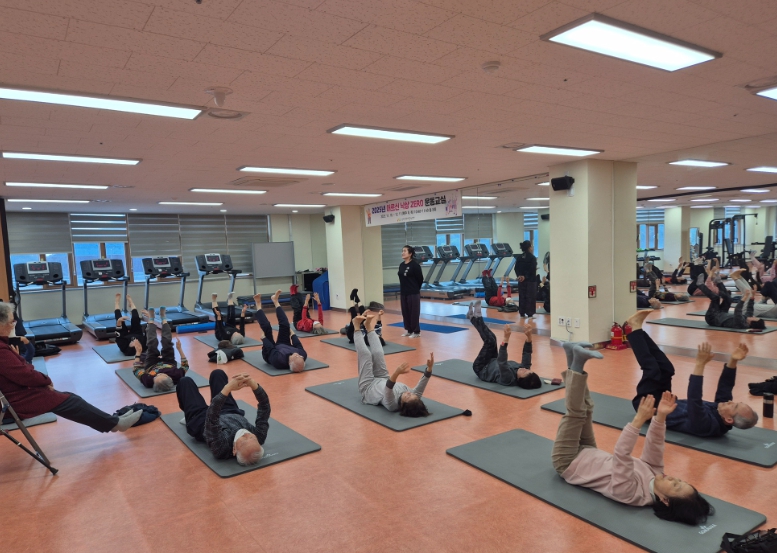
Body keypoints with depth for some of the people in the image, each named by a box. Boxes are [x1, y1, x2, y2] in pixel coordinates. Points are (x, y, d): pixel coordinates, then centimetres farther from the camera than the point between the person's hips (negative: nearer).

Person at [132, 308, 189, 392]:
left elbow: (135, 370, -25)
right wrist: (180, 349, -25)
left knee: (152, 343, -8)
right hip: (169, 364, 1)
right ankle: (163, 318, 22)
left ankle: (151, 320, 24)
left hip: (151, 366, 0)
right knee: (167, 342, -8)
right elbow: (185, 365, -22)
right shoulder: (176, 377, -44)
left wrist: (138, 352, -27)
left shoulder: (148, 381, -45)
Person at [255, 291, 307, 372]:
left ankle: (258, 305, 16)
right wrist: (292, 333, -1)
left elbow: (270, 349, -31)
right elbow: (298, 345, -17)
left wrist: (263, 337, -14)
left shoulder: (279, 360, -49)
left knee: (267, 327, -13)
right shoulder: (303, 355, -38)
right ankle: (275, 301, 20)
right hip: (284, 347, 4)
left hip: (269, 354, -3)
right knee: (285, 325, -7)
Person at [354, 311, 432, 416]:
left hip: (368, 386, -5)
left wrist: (396, 373, -75)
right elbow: (421, 385, -32)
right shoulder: (414, 401, -32)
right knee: (378, 353, 4)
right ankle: (369, 328, 31)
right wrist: (429, 368, -46)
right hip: (383, 381, 5)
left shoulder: (393, 405, -45)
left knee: (366, 354, -2)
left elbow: (388, 389, -61)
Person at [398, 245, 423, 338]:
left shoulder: (415, 265, -13)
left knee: (414, 312, 0)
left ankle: (416, 332, 9)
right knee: (405, 312, 13)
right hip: (403, 292, 8)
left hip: (413, 293, -7)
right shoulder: (401, 265, 8)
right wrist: (403, 289, 11)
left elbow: (420, 279, -9)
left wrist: (415, 288, 2)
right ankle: (408, 330, 25)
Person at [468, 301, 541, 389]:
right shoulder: (525, 375, -25)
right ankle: (475, 318, 22)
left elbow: (502, 362, -53)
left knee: (490, 341, -14)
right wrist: (529, 336, -36)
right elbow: (527, 355, -22)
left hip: (482, 369, -6)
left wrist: (506, 339, -61)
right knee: (491, 339, 0)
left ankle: (474, 318, 10)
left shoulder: (509, 379, -42)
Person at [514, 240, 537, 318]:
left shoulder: (519, 257, 9)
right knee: (530, 297, 1)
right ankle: (529, 313, 3)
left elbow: (516, 268, 3)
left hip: (521, 280, 6)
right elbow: (532, 270, -16)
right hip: (530, 280, -6)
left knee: (522, 297, 11)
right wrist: (526, 276, -12)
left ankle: (522, 313, 14)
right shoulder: (532, 258, -10)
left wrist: (519, 275, -7)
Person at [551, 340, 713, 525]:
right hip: (588, 454, 7)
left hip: (568, 462, -6)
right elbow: (654, 447, -8)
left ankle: (577, 364, -6)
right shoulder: (653, 473, -14)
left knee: (576, 412, -17)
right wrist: (660, 417, -25)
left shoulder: (632, 493, -33)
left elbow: (621, 456, -46)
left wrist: (638, 420, -51)